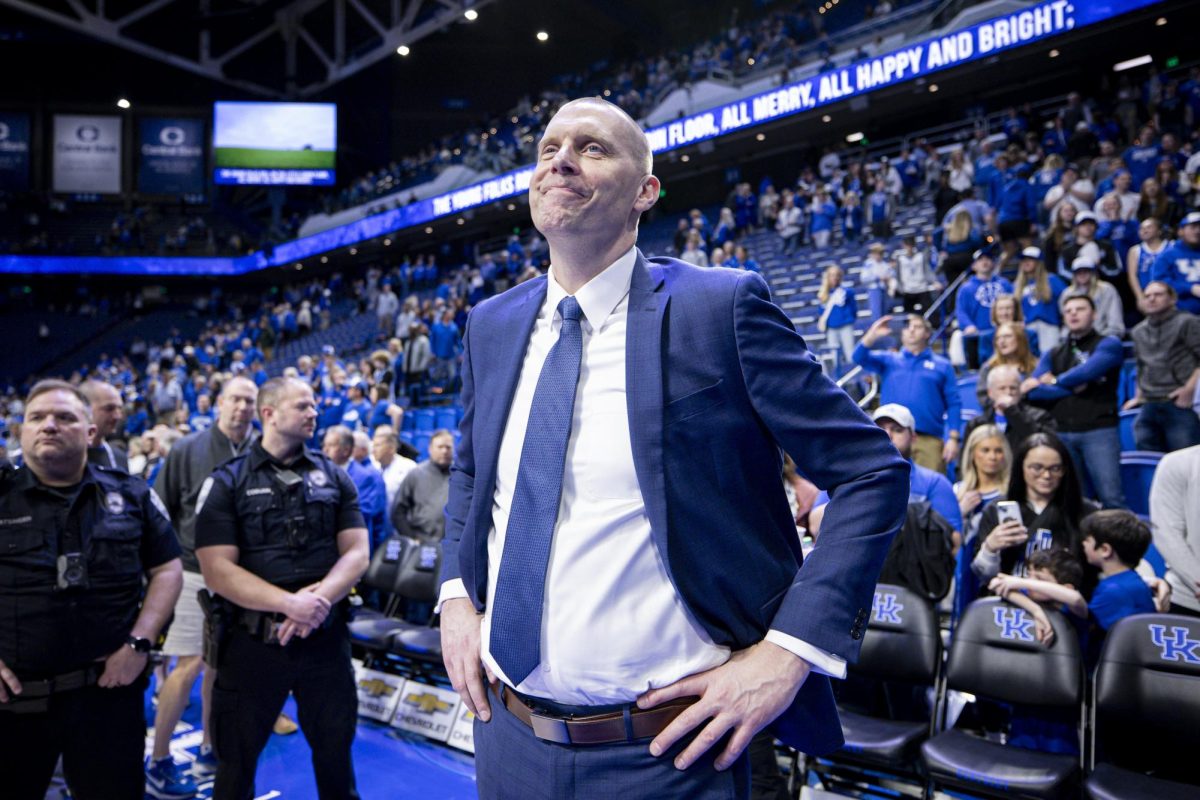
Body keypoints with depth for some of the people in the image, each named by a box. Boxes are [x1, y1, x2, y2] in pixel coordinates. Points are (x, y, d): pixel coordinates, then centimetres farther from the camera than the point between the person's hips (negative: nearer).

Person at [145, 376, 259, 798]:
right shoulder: (188, 450, -5)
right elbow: (160, 511, 0)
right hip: (195, 571, -3)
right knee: (190, 665, -3)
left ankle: (209, 749, 28)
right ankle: (158, 763, 13)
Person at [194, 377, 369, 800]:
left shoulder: (334, 477, 6)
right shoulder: (228, 481, -3)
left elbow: (356, 553, 0)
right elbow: (217, 570, -11)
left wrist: (319, 598, -18)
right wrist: (289, 603, -22)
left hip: (325, 638, 2)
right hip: (253, 639, -2)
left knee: (336, 753, 15)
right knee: (236, 761, 14)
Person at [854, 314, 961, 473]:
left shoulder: (942, 366, 14)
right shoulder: (888, 360, 18)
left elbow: (953, 404, 7)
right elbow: (860, 358, 3)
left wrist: (953, 439, -2)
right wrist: (873, 334, -11)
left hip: (930, 440, 0)